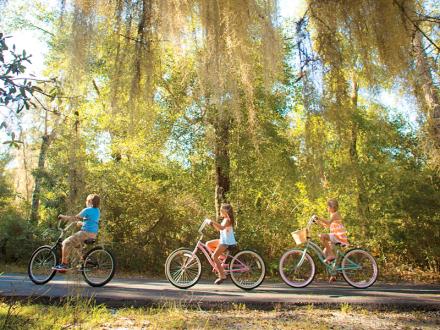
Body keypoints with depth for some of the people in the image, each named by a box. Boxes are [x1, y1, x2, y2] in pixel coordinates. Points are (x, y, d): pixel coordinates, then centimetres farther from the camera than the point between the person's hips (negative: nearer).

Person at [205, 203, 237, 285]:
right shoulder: (225, 220, 15)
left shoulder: (227, 220, -15)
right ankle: (221, 256, 12)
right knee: (208, 244, 11)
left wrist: (213, 222, -35)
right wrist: (212, 223, 8)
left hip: (227, 242, -10)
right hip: (223, 240, 10)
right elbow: (218, 228, 20)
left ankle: (222, 276, -8)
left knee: (214, 256, -12)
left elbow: (222, 227, -34)